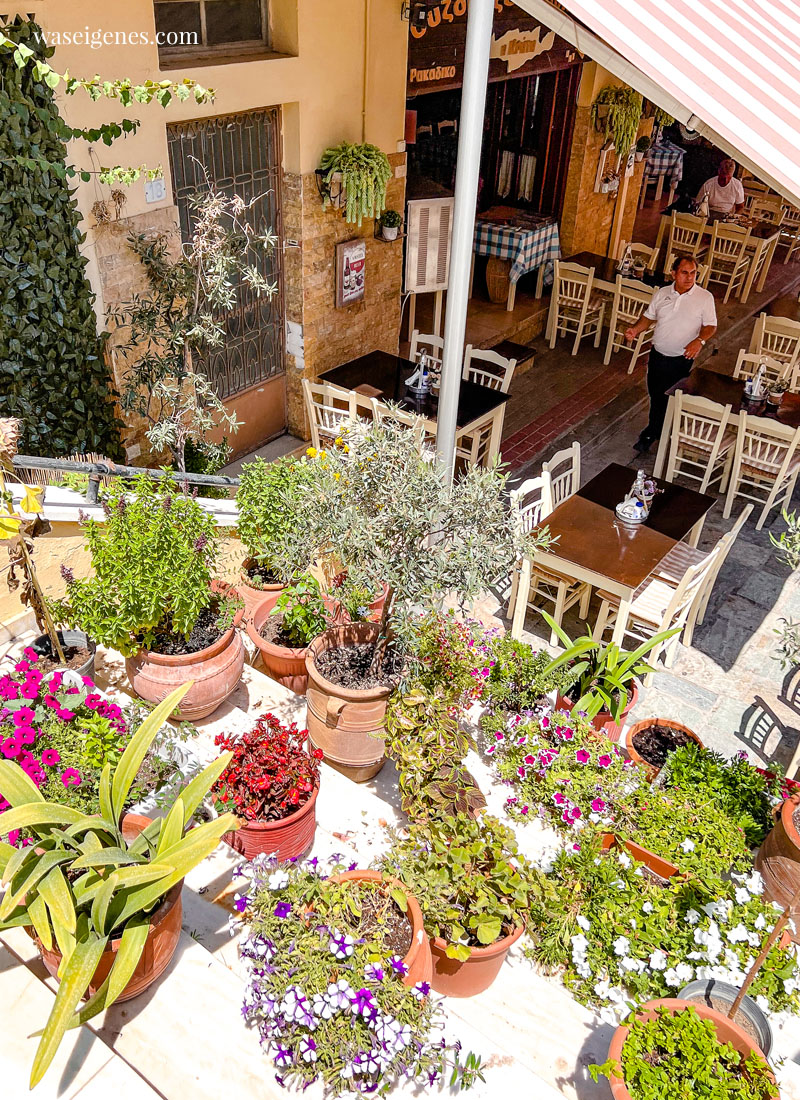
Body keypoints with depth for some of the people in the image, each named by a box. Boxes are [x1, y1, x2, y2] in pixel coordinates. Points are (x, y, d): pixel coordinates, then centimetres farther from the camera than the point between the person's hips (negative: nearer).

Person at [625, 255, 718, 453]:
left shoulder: (705, 297, -8)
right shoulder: (662, 293, 1)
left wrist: (699, 340, -26)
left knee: (664, 398, 2)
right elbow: (649, 316, 10)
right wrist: (635, 329, -10)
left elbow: (711, 326, -6)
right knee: (654, 393, 15)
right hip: (657, 354, 4)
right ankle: (658, 428, 37)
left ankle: (650, 435, 21)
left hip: (681, 359, -4)